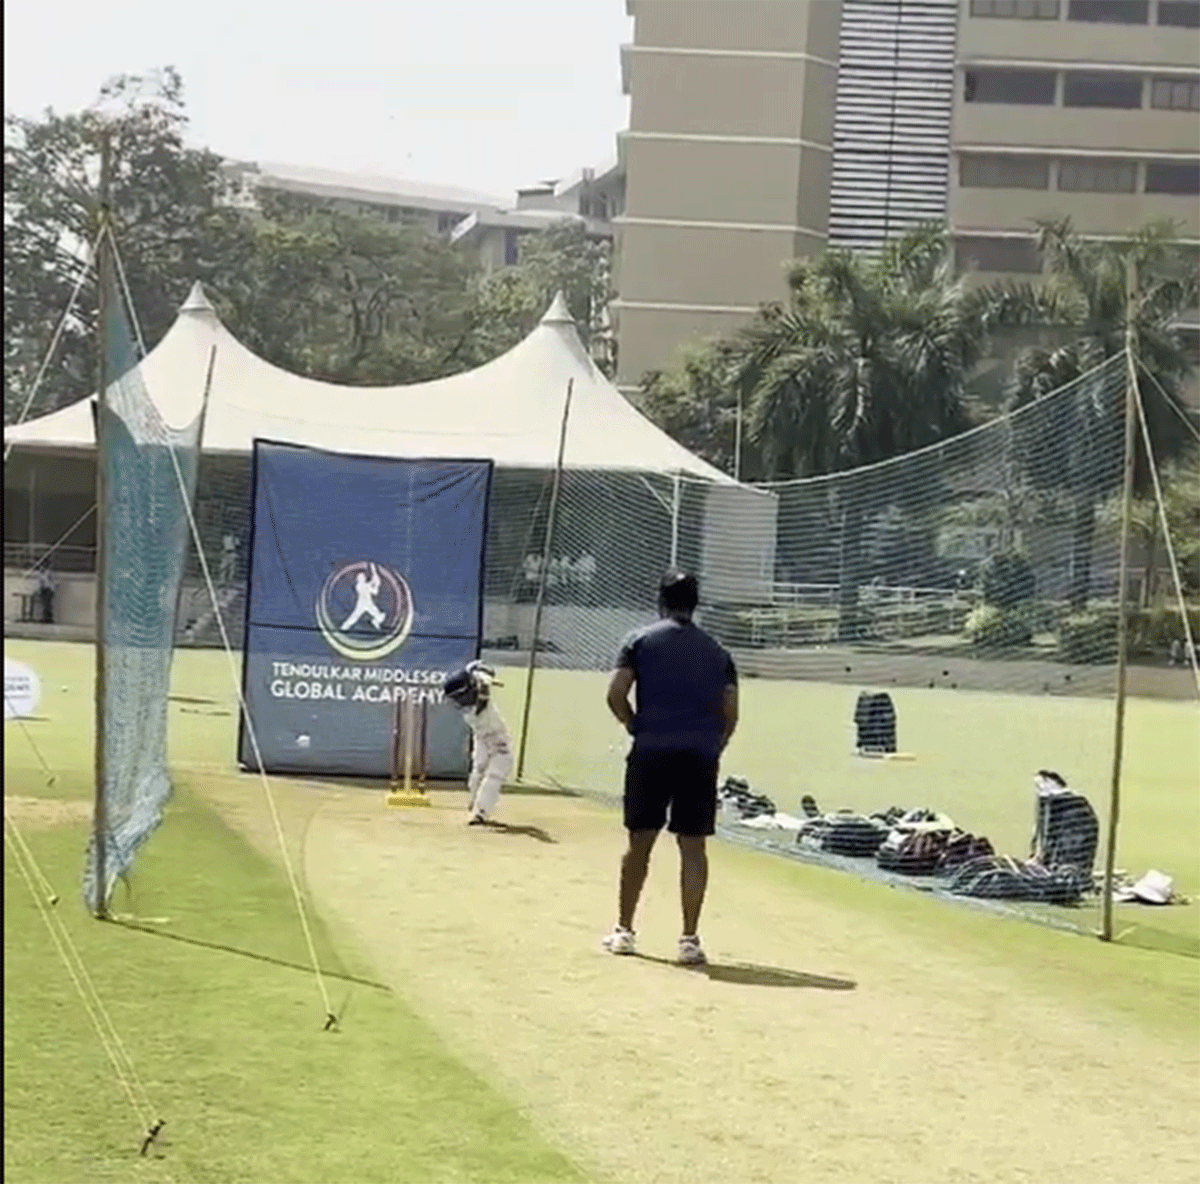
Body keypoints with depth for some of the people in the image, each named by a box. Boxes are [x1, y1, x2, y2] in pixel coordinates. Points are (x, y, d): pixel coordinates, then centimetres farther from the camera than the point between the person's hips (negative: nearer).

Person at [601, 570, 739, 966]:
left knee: (640, 841, 8)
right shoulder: (717, 651, 12)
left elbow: (615, 693, -6)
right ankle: (689, 938, -1)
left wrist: (636, 727, 8)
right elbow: (730, 713, 5)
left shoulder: (641, 641, 4)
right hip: (701, 757, 1)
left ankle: (624, 930, 16)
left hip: (651, 754, -1)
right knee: (693, 847, 1)